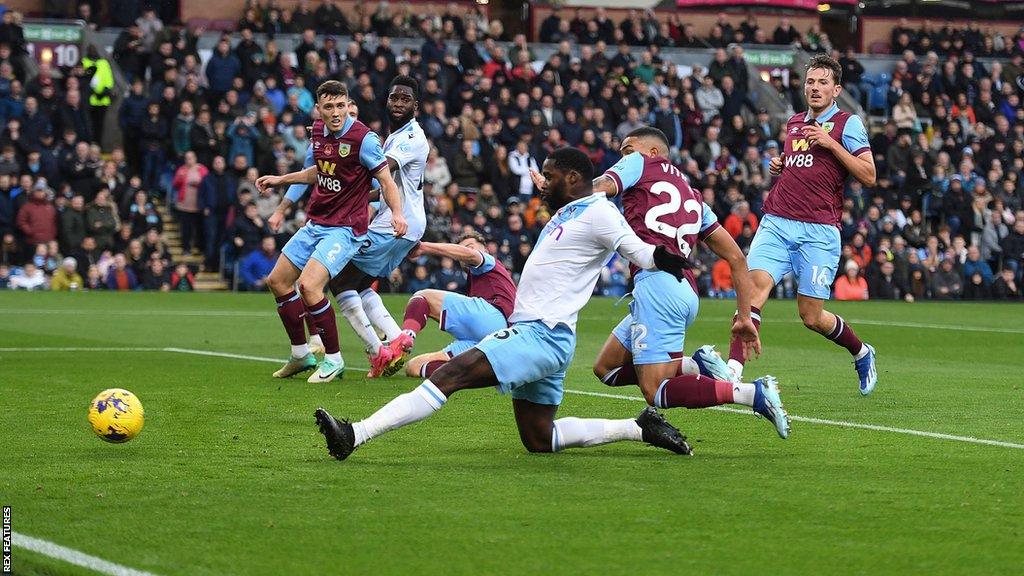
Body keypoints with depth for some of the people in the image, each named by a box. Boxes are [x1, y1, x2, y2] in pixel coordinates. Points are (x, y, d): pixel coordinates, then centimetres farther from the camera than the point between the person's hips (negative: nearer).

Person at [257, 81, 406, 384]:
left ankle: (333, 359, -8)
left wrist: (397, 212, -33)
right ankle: (301, 355, 25)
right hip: (315, 224, 8)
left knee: (308, 285, -24)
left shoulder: (363, 138, -18)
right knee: (277, 280, 11)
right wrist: (280, 180, 26)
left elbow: (386, 180, -17)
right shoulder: (319, 132, 4)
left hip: (344, 228, -8)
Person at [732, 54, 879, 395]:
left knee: (812, 317, -2)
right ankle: (732, 370, -26)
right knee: (755, 286, -20)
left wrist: (831, 143, -13)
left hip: (819, 231, -4)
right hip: (776, 223, 4)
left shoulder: (847, 124, 2)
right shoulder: (794, 123, 19)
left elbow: (868, 176, -7)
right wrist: (778, 166, 13)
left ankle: (861, 353, 28)